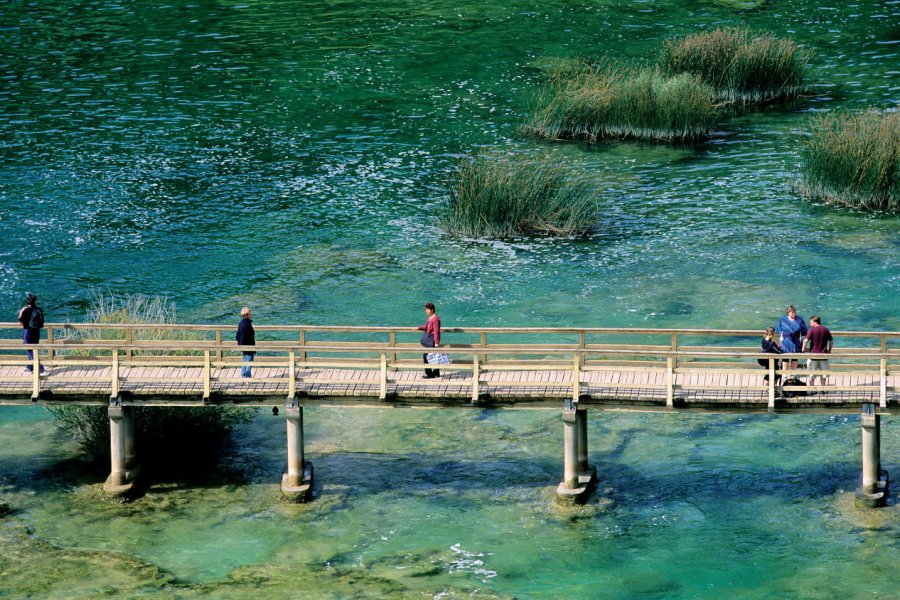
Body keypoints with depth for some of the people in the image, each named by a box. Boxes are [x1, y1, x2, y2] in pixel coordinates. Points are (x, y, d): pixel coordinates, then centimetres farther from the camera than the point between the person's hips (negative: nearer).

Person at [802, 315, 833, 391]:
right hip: (823, 355, 3)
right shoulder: (826, 330, 4)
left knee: (811, 375, 6)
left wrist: (803, 348, -4)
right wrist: (829, 350, 22)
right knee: (823, 374, 13)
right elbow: (831, 341, 10)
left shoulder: (812, 330, -9)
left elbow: (805, 340, -19)